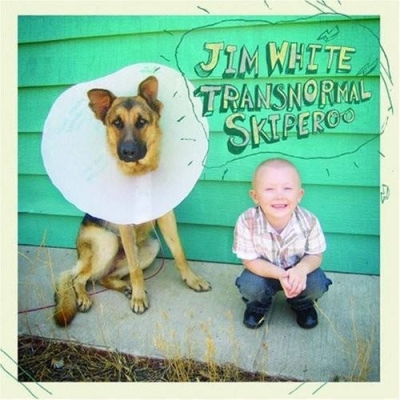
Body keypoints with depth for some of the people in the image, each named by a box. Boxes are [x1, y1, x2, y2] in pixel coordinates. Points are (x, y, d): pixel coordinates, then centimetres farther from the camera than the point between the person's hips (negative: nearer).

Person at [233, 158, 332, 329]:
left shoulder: (309, 221, -26)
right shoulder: (247, 222, -30)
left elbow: (315, 255, -12)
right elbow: (249, 260, -21)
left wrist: (302, 269, -36)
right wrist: (280, 274, -37)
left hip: (298, 270, 1)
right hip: (264, 271, -1)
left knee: (318, 285, -23)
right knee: (249, 286, -27)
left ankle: (302, 305, 15)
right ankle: (258, 306, 13)